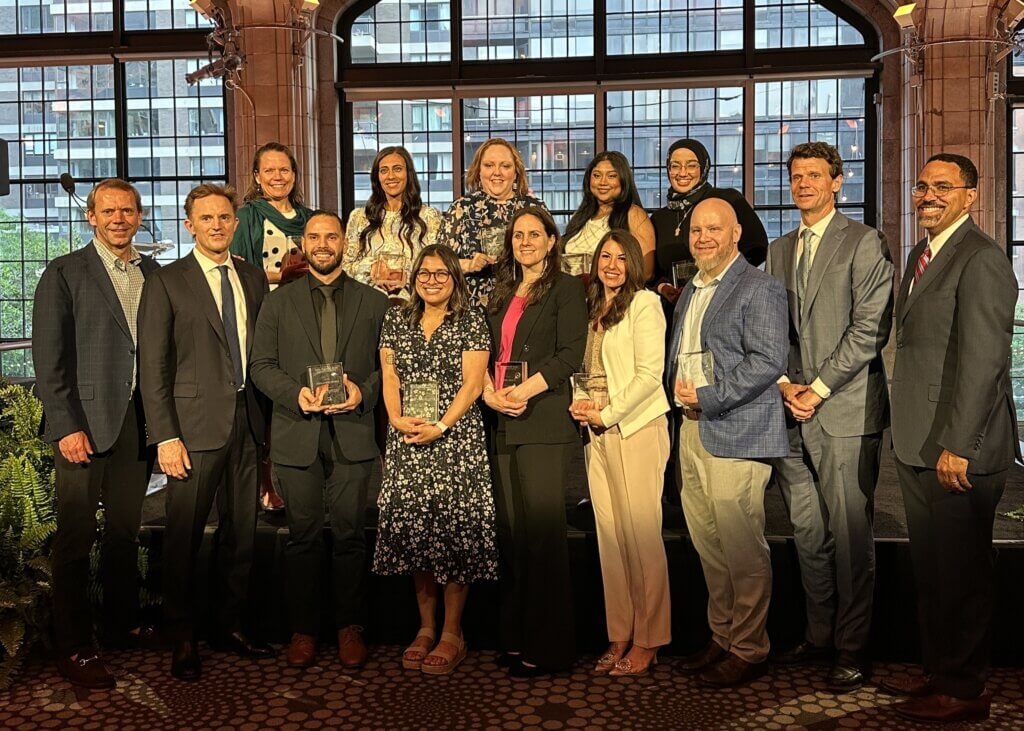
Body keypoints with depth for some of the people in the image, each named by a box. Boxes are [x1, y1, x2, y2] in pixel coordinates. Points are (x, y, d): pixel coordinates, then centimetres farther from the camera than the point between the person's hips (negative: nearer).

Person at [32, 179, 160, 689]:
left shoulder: (154, 275, 12)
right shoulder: (64, 273, -1)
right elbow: (48, 357, -6)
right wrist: (66, 426, -13)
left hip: (137, 420, 4)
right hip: (84, 422, -4)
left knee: (126, 530, 13)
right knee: (76, 536, 1)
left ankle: (124, 624, 27)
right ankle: (73, 650, 9)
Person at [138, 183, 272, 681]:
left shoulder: (253, 278, 12)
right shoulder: (166, 282, -1)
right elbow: (152, 367, -5)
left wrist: (267, 419, 5)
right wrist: (166, 437, -11)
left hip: (246, 422, 4)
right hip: (195, 425, -4)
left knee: (241, 532, 11)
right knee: (184, 536, 2)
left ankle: (231, 624, 26)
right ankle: (182, 638, 17)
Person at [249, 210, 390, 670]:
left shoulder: (374, 303, 10)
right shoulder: (279, 302, 11)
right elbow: (261, 365, 5)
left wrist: (363, 392, -11)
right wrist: (296, 393, -11)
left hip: (352, 431, 0)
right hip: (298, 433, 1)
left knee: (349, 534, 3)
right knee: (303, 536, 5)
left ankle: (350, 627, 15)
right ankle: (303, 629, 16)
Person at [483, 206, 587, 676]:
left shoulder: (565, 289, 2)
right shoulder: (501, 294, 22)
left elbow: (570, 355, -8)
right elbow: (489, 352, 19)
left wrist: (523, 391, -16)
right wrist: (489, 392, -1)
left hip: (543, 423, -6)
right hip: (501, 425, 6)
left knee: (541, 532, -6)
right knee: (509, 532, 7)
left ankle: (547, 646, 2)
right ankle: (514, 636, 15)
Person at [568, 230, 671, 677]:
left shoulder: (644, 304, -2)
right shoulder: (593, 309, 18)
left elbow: (649, 373, -10)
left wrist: (607, 413, -12)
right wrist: (582, 407, 4)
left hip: (635, 428, -6)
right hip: (598, 434, 7)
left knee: (641, 536, -5)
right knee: (609, 537, 6)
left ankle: (648, 641, 4)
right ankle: (619, 636, 13)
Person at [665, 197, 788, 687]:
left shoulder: (758, 289, -6)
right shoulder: (689, 291, 20)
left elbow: (768, 360, -16)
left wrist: (708, 398, -16)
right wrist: (677, 391, 6)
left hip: (736, 433, -8)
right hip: (692, 429, 8)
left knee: (741, 546, -2)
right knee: (707, 544, 13)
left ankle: (748, 650, 10)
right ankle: (722, 637, 25)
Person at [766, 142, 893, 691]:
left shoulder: (864, 243, -2)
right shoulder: (778, 251, 17)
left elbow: (869, 328, -9)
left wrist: (817, 388, -12)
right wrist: (783, 384, -1)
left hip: (845, 413, -5)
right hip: (792, 415, 6)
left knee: (849, 536, -1)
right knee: (807, 535, 11)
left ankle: (852, 647, 10)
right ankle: (819, 636, 23)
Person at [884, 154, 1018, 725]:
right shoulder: (922, 254, 15)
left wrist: (957, 446, -21)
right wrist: (910, 434, 15)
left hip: (960, 449, -9)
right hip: (917, 445, 9)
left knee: (961, 571, 3)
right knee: (930, 567, 18)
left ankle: (965, 690, 17)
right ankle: (938, 671, 31)